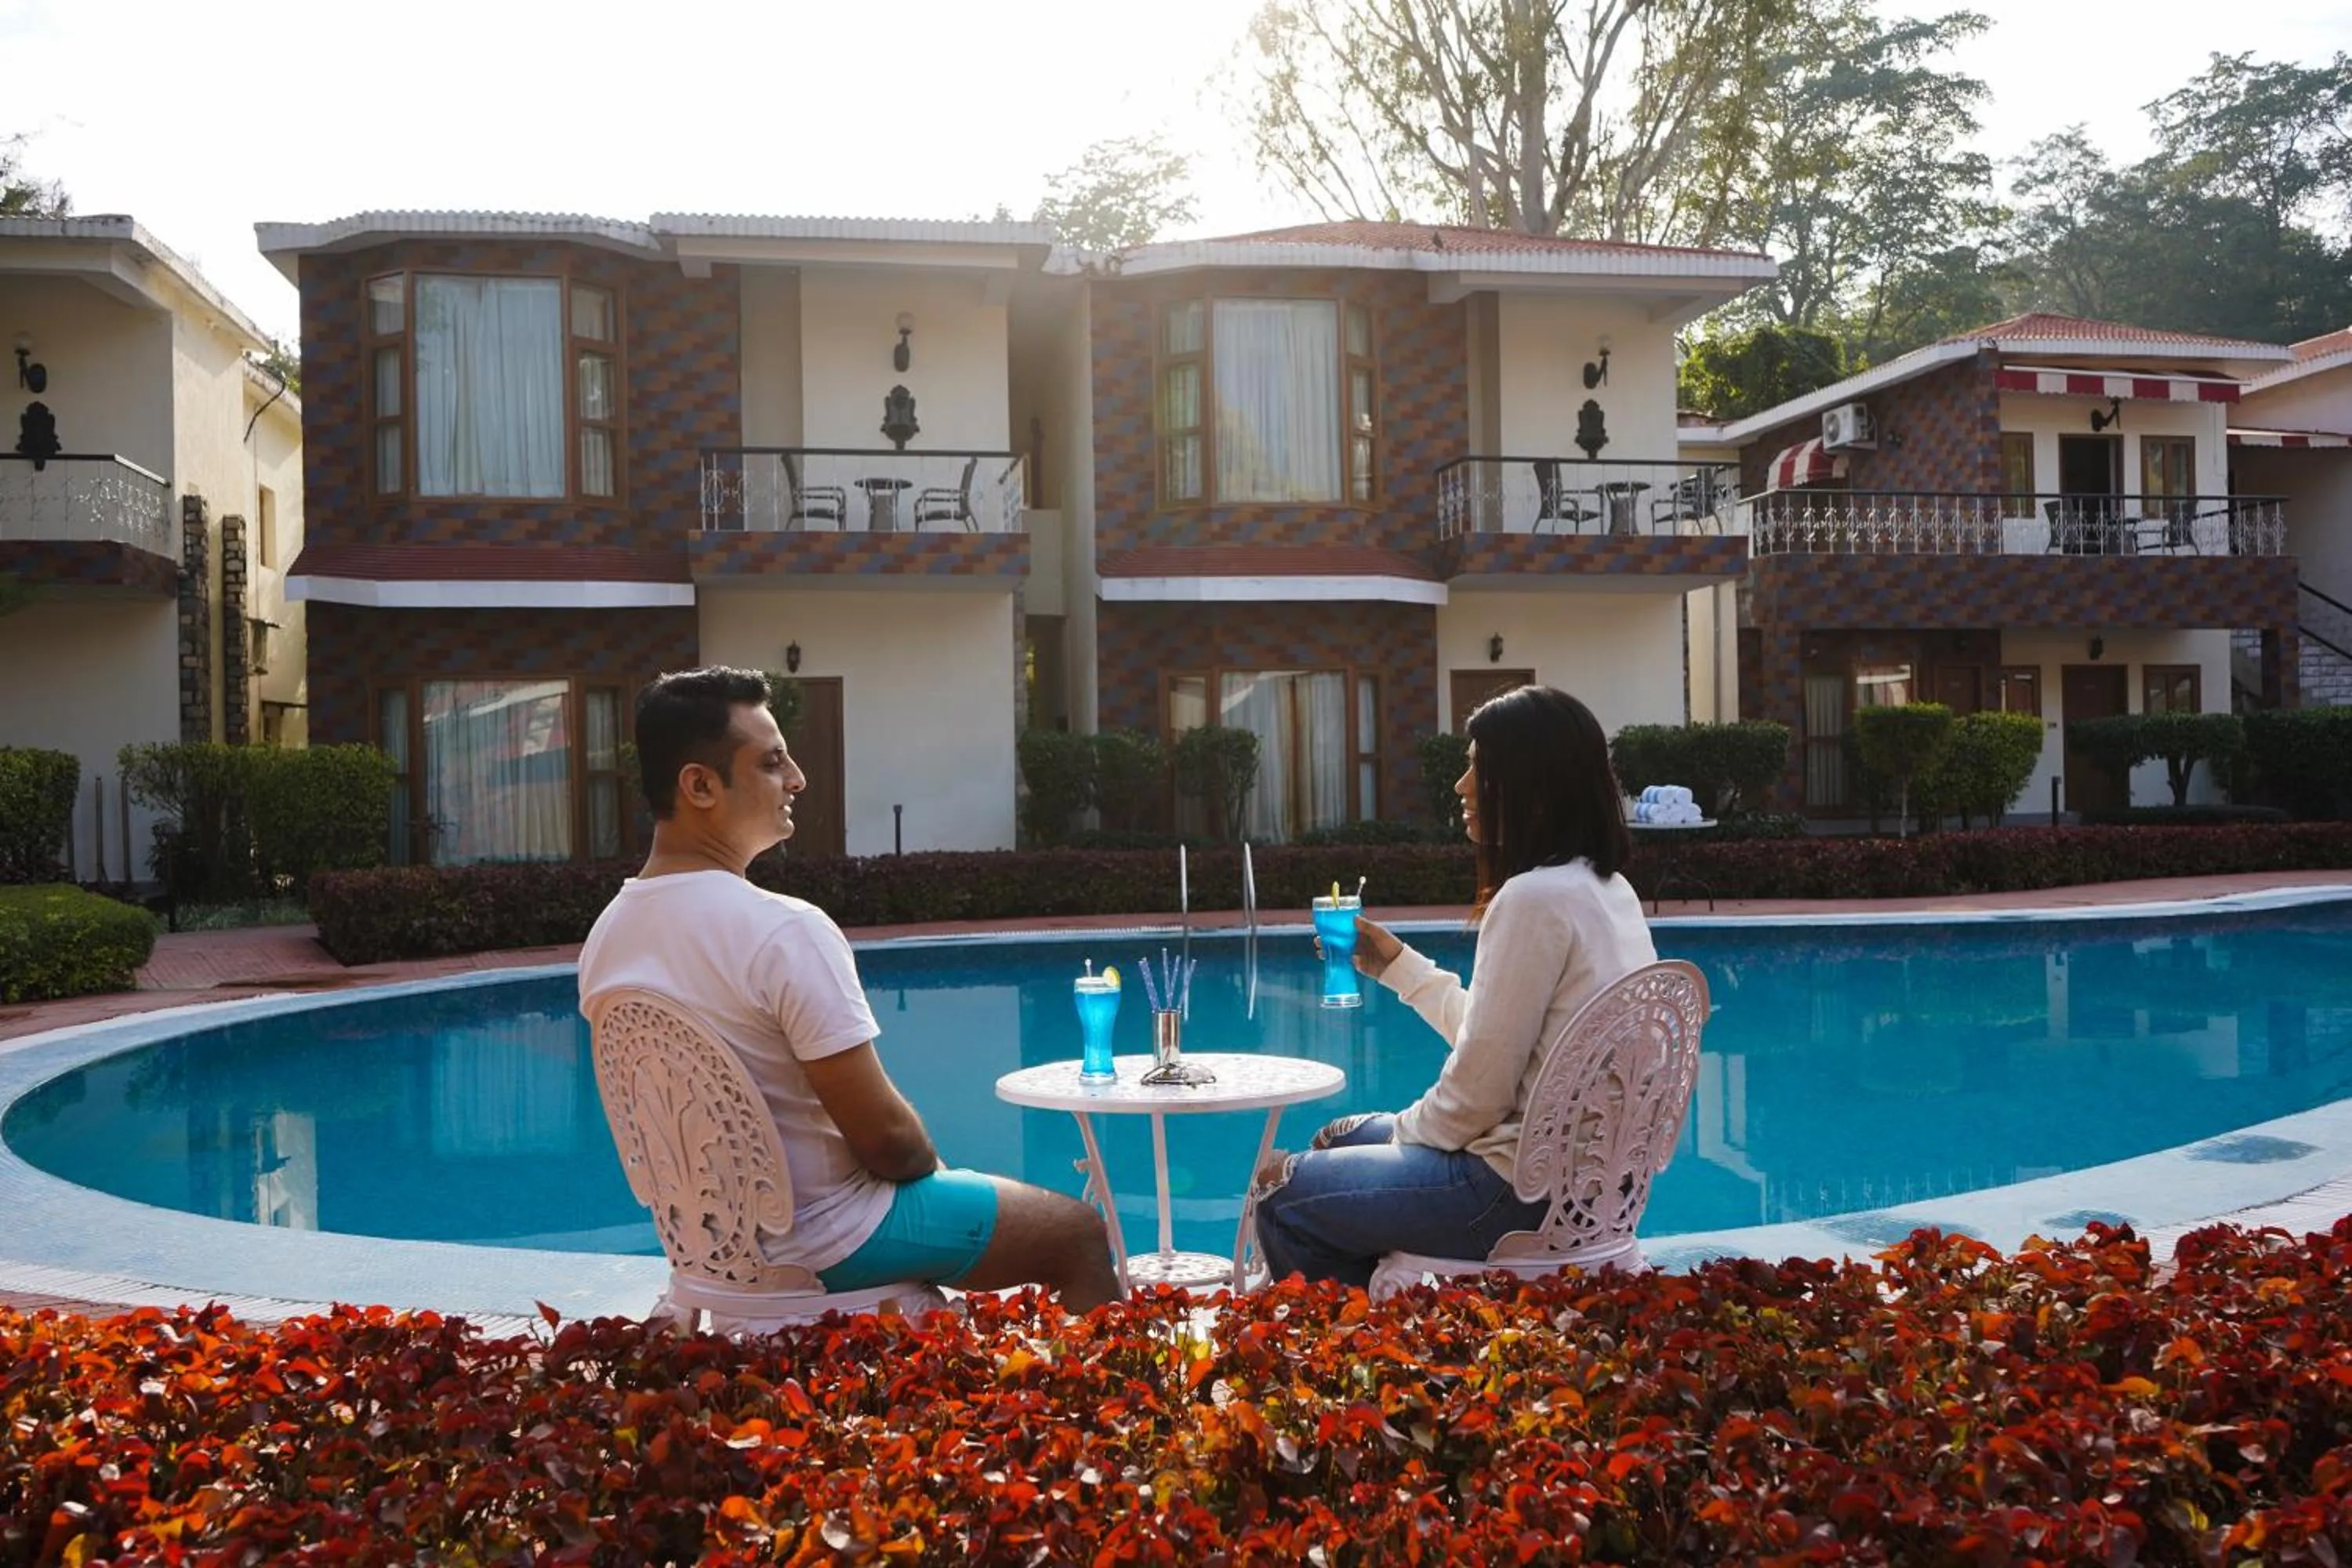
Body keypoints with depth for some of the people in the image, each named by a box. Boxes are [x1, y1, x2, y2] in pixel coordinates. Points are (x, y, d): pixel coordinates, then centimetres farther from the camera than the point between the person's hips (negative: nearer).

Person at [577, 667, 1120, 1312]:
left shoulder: (605, 940, -1)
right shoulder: (785, 930, -26)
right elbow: (887, 1137, -24)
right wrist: (929, 1164, 0)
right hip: (821, 1241, -8)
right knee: (1079, 1234, 8)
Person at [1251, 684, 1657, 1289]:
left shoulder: (1533, 898, -23)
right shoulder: (1609, 888, 7)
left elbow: (1479, 1087, -20)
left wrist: (1408, 1132, -1)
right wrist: (1397, 964, 19)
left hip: (1524, 1191, -10)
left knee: (1282, 1192, 3)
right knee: (1339, 1141, 26)